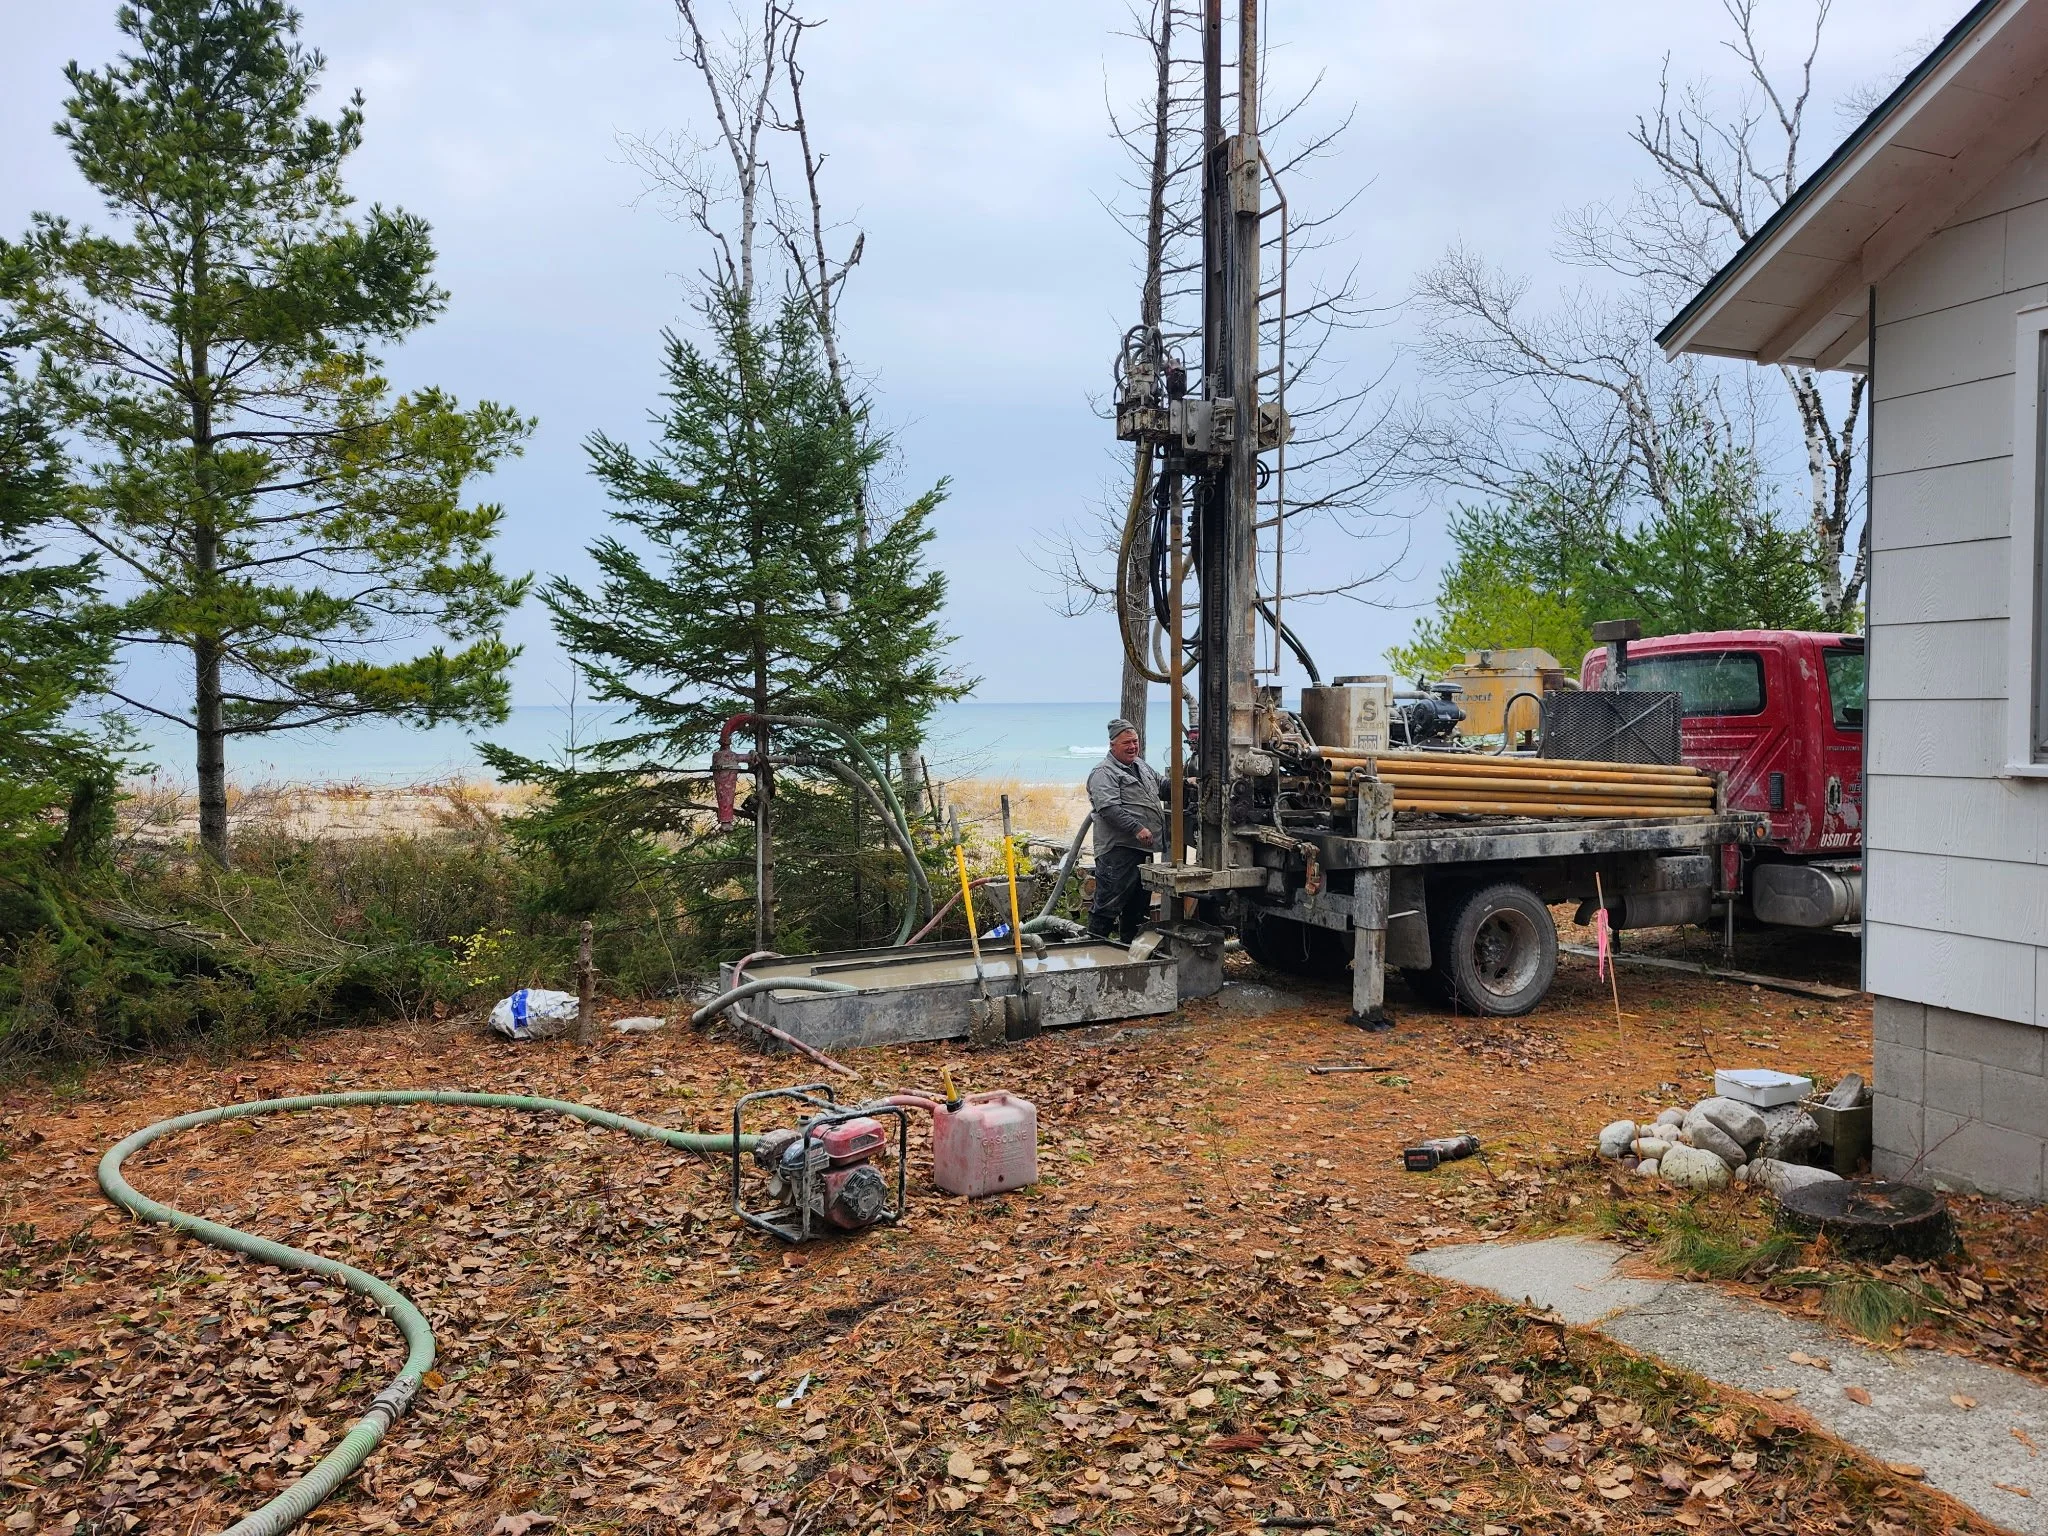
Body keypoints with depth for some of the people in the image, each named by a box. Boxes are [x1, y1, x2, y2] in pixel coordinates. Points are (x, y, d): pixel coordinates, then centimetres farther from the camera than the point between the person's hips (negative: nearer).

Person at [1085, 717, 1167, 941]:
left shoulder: (1143, 767, 19)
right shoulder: (1104, 773, -9)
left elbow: (1162, 788, 33)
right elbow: (1109, 808, -21)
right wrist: (1137, 828, -27)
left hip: (1144, 849, 9)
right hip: (1119, 849, -9)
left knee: (1139, 905, 17)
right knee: (1108, 904, -9)